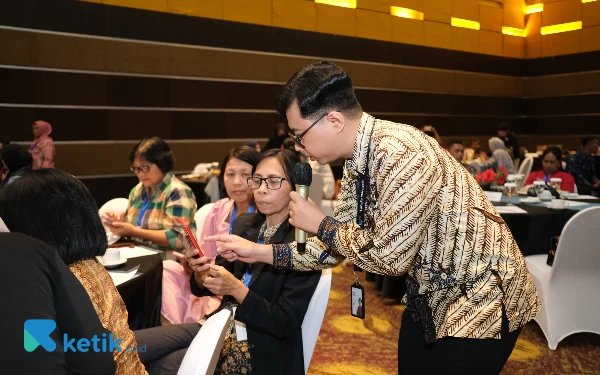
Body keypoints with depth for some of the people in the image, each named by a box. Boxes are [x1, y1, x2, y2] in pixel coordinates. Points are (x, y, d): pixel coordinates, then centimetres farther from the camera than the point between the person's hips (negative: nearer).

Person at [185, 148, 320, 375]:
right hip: (223, 330, 6)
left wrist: (236, 289, -29)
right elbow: (209, 286, 8)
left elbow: (286, 324, -17)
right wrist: (201, 271, -15)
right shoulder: (244, 224, 4)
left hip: (264, 354, -6)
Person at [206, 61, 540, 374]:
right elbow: (335, 248, 6)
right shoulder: (357, 163, 0)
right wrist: (257, 251, 0)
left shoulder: (399, 153, -29)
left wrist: (319, 224, -15)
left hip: (481, 297, -8)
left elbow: (387, 256, -28)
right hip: (431, 295, 8)